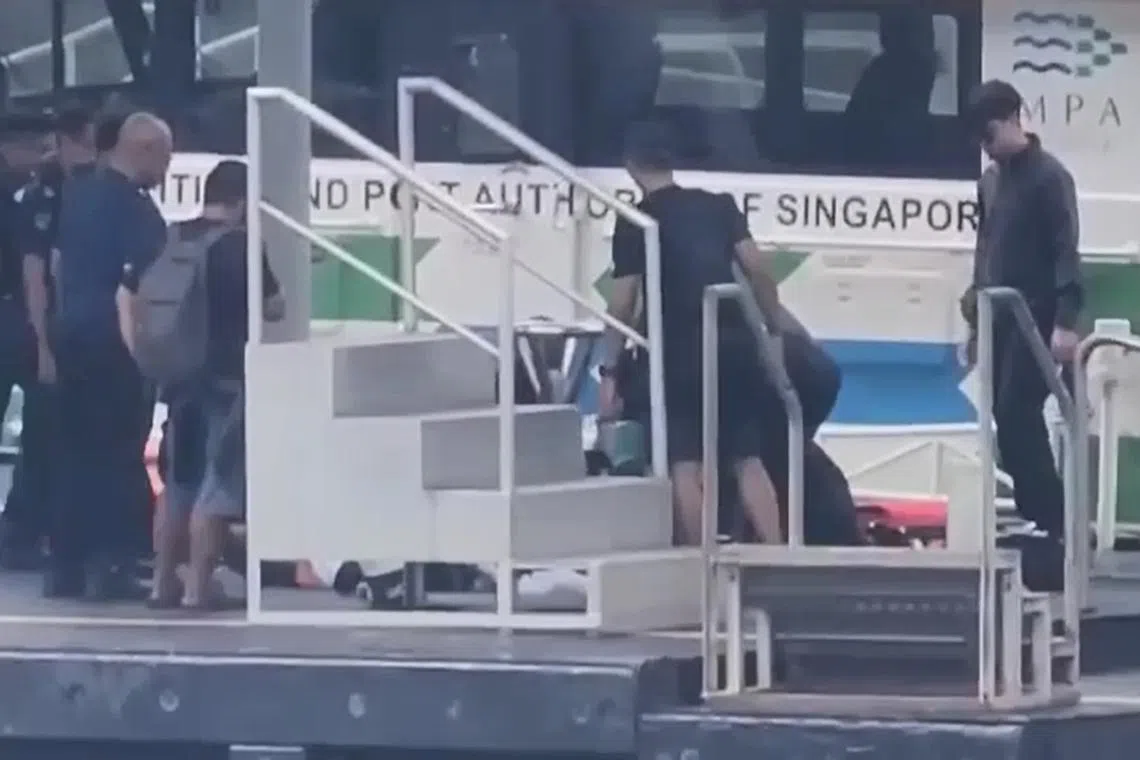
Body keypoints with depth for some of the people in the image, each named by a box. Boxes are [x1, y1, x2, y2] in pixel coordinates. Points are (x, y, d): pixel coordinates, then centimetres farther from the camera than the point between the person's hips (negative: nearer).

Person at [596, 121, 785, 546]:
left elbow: (623, 304, -4)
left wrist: (609, 371, -2)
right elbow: (757, 269, 5)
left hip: (683, 348, -4)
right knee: (749, 459, 7)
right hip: (735, 341, 4)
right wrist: (776, 331, 12)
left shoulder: (635, 223, 1)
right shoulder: (718, 206, 14)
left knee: (684, 463, -1)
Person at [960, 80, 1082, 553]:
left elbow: (1066, 251, -13)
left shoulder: (1049, 177, -7)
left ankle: (1050, 524, -13)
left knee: (1017, 417, -15)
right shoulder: (990, 179, 15)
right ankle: (1037, 520, 7)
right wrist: (974, 320, 19)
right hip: (999, 318, 7)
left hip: (1034, 318, -7)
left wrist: (1065, 322, -22)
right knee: (1010, 422, 4)